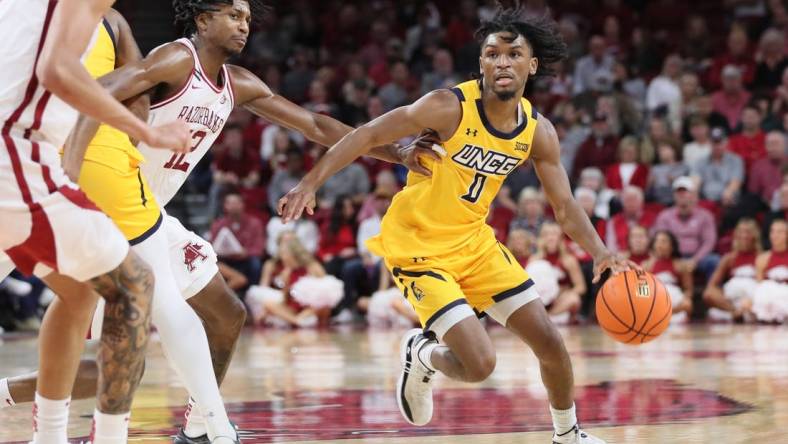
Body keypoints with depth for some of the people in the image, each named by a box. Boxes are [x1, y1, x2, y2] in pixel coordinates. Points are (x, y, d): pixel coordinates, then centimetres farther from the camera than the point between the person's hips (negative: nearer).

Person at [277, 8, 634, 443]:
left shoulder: (538, 132, -4)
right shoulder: (450, 107, -22)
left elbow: (564, 206, 1)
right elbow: (369, 134, -18)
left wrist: (600, 253, -17)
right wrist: (311, 182, -25)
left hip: (474, 239, 6)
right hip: (417, 246, -6)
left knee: (549, 341, 6)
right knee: (479, 363, -17)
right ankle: (421, 355, 17)